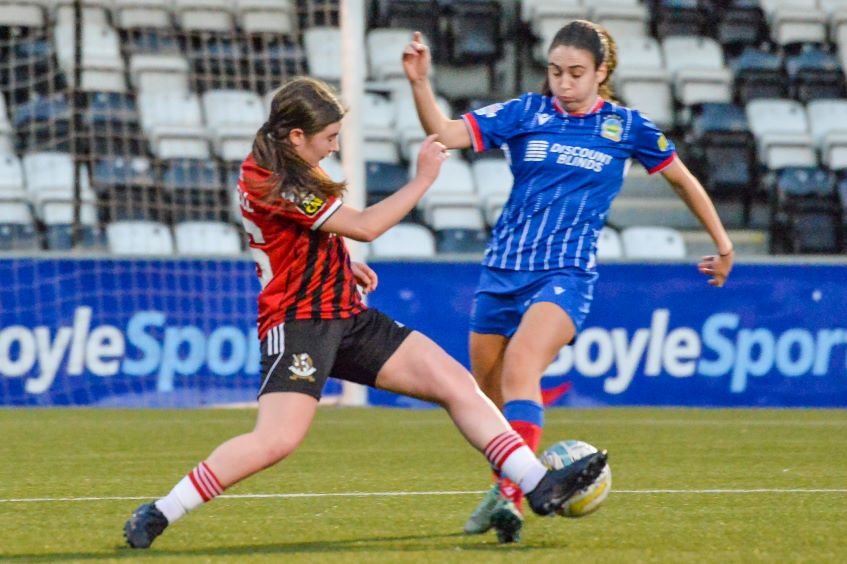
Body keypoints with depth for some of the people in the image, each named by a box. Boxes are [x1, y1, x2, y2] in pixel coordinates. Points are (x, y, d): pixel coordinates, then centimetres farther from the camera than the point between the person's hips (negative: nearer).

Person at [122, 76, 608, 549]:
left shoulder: (286, 171, 12)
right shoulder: (274, 184, -18)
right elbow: (365, 226, -18)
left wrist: (343, 265, 17)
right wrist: (424, 178, -9)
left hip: (346, 317, 10)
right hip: (297, 322, -10)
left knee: (457, 383, 1)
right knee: (277, 441, -26)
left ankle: (538, 485, 0)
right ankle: (157, 516, -12)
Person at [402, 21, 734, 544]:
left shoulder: (626, 126, 3)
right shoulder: (526, 113, 3)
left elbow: (683, 178, 17)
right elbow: (447, 133, -7)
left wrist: (722, 242, 21)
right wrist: (420, 84, -24)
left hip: (566, 276, -3)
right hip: (503, 270, 4)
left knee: (521, 364, -29)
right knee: (488, 390, 12)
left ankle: (512, 499, -37)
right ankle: (503, 486, 39)